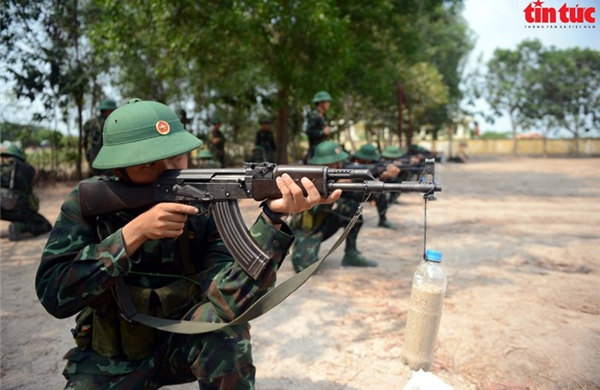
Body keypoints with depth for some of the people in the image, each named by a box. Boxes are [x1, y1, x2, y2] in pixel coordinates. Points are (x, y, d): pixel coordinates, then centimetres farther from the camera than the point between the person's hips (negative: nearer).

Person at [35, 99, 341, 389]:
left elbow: (228, 300, -30)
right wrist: (134, 232, -32)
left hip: (184, 343, -1)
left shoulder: (206, 205, -17)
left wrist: (274, 216, -41)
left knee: (222, 317, -29)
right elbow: (53, 293, -22)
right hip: (108, 361, 1)